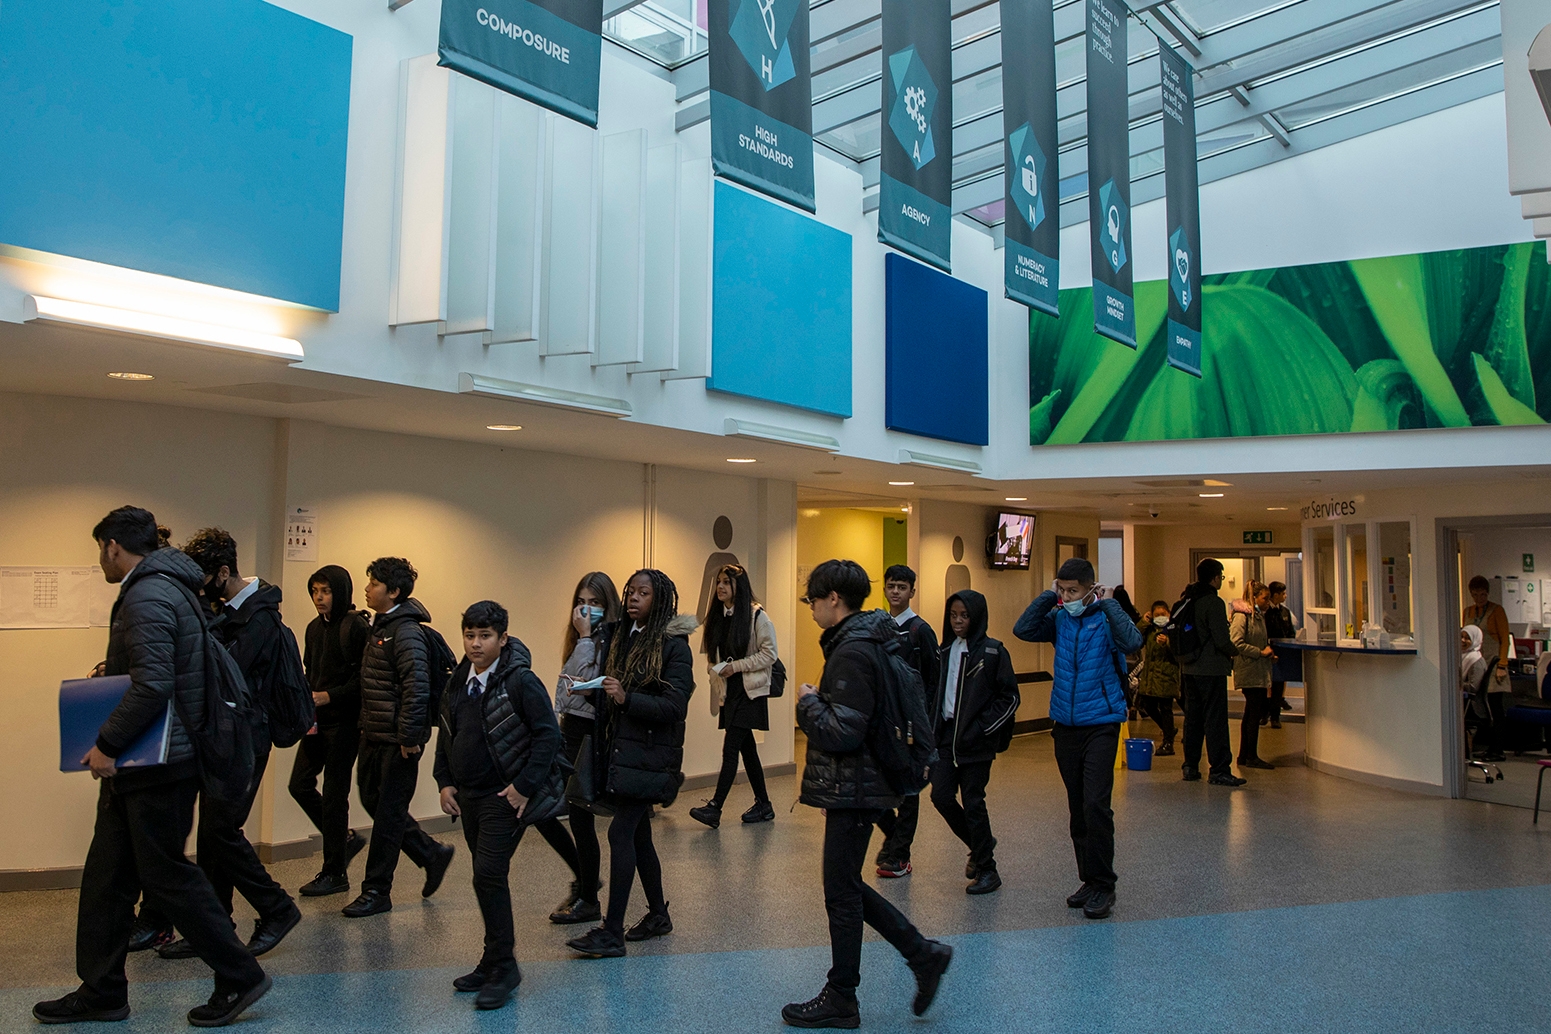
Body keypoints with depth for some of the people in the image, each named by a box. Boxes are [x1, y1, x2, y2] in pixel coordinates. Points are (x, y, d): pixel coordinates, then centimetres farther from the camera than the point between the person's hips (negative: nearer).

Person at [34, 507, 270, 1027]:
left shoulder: (148, 597, -18)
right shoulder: (164, 588, 15)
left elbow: (152, 685, -27)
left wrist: (106, 744, -20)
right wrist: (113, 671, 18)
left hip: (159, 768, -10)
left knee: (167, 875, -2)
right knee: (105, 876, 15)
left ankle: (240, 977, 8)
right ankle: (101, 991, 26)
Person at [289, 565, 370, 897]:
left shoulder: (356, 627, -13)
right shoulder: (314, 628, 12)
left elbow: (364, 678, -16)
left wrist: (330, 696, -20)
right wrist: (306, 701, 3)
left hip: (344, 722, -8)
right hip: (317, 721, 8)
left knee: (334, 794, -1)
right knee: (300, 784, 7)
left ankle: (335, 873, 12)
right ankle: (345, 839, 27)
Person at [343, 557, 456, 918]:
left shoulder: (406, 632, -18)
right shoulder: (380, 626, 12)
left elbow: (417, 688, -24)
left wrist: (409, 738, -23)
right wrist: (366, 724, 18)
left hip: (397, 741, -10)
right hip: (374, 736, 10)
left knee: (388, 814, 1)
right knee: (373, 799, 16)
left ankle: (377, 891, 13)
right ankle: (432, 854, 28)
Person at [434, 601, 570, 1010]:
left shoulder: (520, 681, -15)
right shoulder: (458, 682, 7)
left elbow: (548, 734, -16)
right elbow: (445, 735, 17)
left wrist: (524, 786, -18)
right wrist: (445, 782, 7)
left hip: (505, 797, -7)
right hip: (468, 796, 7)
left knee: (489, 875, -11)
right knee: (488, 878, 14)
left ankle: (503, 966, 3)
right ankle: (495, 962, 26)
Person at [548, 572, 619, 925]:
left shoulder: (611, 640, -14)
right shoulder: (581, 640, 15)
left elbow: (591, 684, -24)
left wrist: (584, 637, -19)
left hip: (590, 735, -9)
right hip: (569, 731, 9)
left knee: (580, 817, -2)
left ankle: (588, 901, 12)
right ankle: (583, 882, 30)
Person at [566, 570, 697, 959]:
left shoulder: (674, 646, -10)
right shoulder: (620, 637, 11)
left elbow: (674, 706, -17)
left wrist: (627, 698, -27)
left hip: (649, 755, -7)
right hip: (620, 749, 7)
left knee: (620, 832, -10)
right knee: (638, 835, 14)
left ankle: (612, 933, -3)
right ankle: (658, 915, 29)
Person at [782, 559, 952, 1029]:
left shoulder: (852, 652, -22)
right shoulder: (868, 639, 10)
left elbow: (841, 732, -26)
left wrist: (809, 703, -12)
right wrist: (818, 703, 11)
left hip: (853, 789, -10)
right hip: (859, 784, 10)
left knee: (842, 893, 4)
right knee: (848, 886, 18)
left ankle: (840, 1000, 20)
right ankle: (923, 954, 22)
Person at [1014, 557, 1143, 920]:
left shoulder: (1105, 618, -7)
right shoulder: (1059, 619, 5)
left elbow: (1132, 642, -25)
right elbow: (1023, 630, -6)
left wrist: (1106, 603, -19)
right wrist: (1048, 596, -7)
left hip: (1100, 724, -5)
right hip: (1065, 725, 5)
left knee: (1095, 805, -11)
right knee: (1077, 809, 12)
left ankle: (1103, 886, 2)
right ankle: (1088, 880, 24)